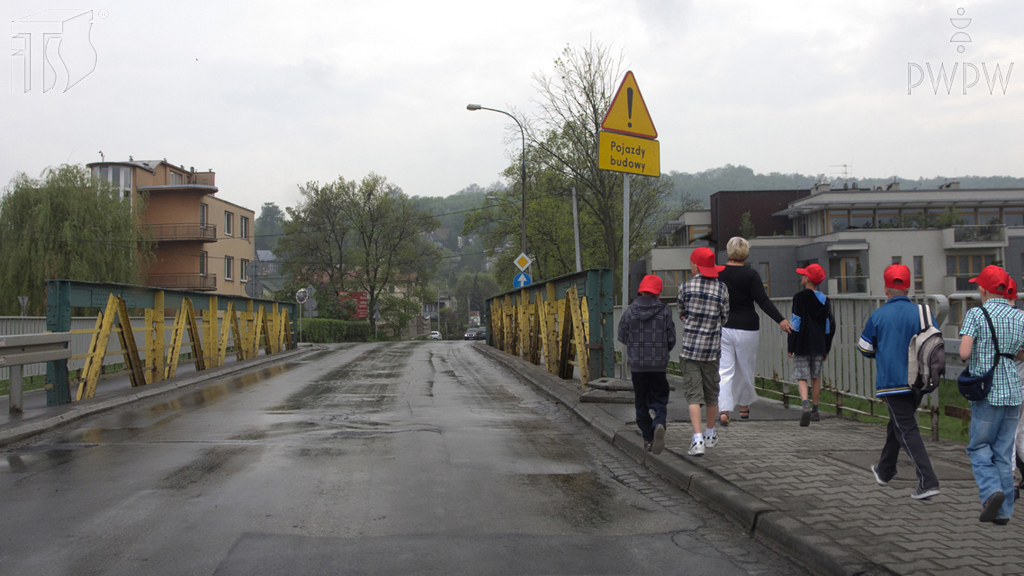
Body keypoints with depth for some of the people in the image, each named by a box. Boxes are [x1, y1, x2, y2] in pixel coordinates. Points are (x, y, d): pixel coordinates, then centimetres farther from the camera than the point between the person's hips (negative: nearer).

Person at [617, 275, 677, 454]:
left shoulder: (630, 311, -3)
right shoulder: (665, 311, -4)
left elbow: (622, 337, 3)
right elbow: (671, 339, 0)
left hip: (637, 363, 1)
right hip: (659, 365, 0)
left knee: (641, 402, 12)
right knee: (659, 400, 6)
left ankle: (648, 439, 13)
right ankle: (659, 425, -24)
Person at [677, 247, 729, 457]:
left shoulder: (686, 287, -6)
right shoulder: (722, 289, -3)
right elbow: (724, 319, 5)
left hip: (689, 347, -2)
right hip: (712, 348, 2)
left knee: (693, 394, -3)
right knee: (711, 391, 17)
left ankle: (697, 440, -14)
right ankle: (710, 435, 33)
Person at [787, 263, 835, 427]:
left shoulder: (799, 297, -9)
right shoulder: (824, 300, 7)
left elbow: (796, 323, -11)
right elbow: (830, 326, 9)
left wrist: (791, 347, -6)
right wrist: (826, 349, 17)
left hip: (802, 345, -4)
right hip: (819, 346, 5)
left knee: (801, 378, -3)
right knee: (816, 378, 14)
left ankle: (806, 404, -26)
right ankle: (815, 411, 20)